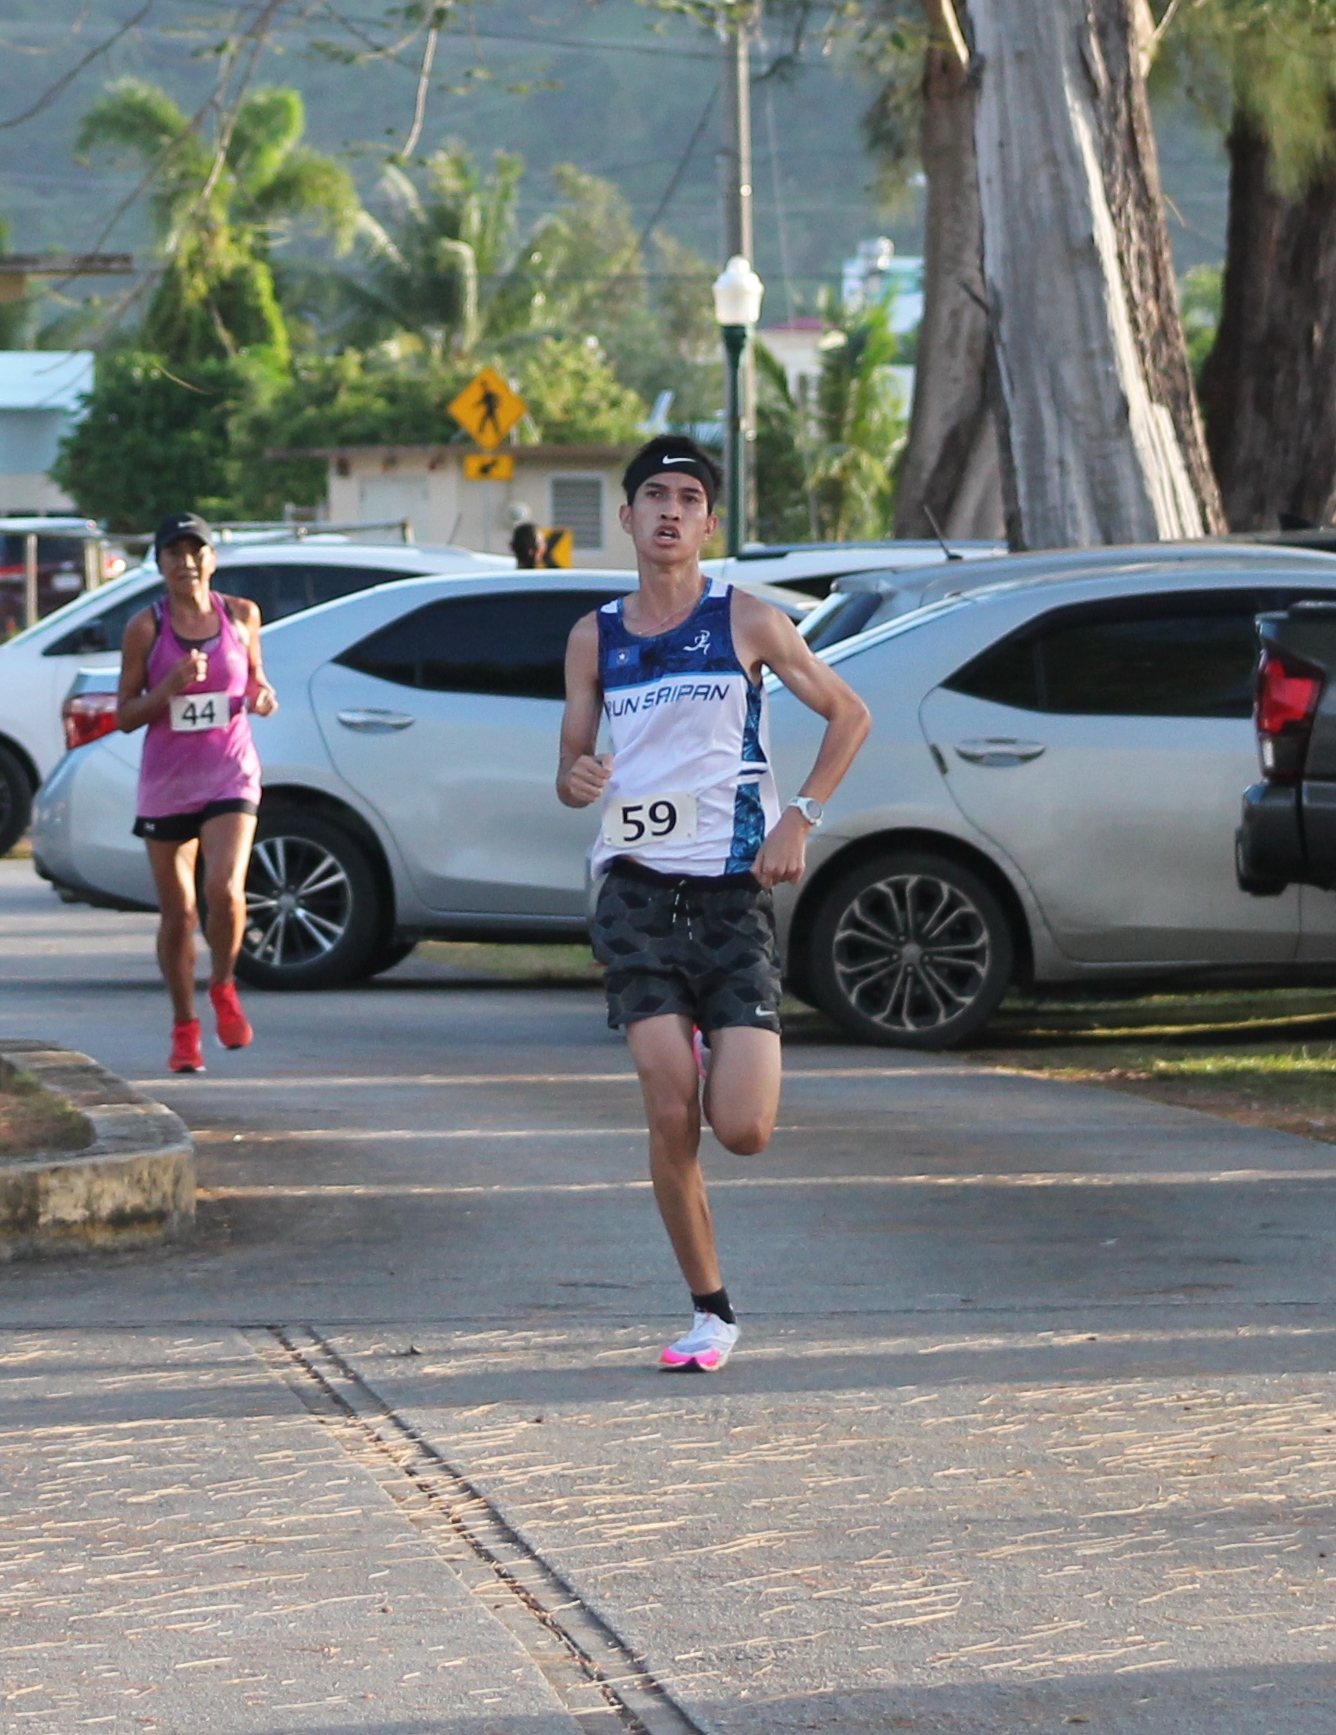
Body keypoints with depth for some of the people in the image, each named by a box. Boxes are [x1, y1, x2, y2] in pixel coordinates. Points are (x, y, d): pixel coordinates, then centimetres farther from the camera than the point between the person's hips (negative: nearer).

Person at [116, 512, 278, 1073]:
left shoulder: (241, 616, 3)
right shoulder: (145, 628, -2)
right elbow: (124, 716, -1)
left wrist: (262, 696, -4)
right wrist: (169, 687, -17)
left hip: (230, 774, 0)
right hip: (167, 780, 0)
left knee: (225, 890, -20)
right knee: (177, 912, 5)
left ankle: (222, 987, 9)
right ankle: (184, 1028, 21)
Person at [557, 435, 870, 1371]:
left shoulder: (746, 621, 1)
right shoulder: (596, 638, 9)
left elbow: (849, 714, 9)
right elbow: (572, 761, 16)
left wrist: (800, 819, -3)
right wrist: (576, 779, -9)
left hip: (735, 891, -2)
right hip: (640, 890, 2)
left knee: (743, 1130, -10)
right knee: (670, 1119, -10)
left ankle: (724, 1050, 28)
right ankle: (710, 1311, 4)